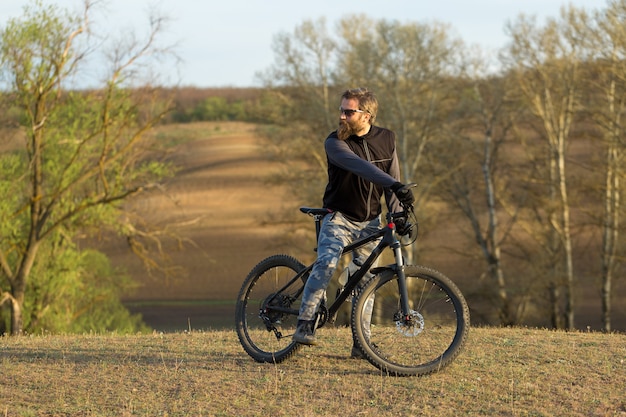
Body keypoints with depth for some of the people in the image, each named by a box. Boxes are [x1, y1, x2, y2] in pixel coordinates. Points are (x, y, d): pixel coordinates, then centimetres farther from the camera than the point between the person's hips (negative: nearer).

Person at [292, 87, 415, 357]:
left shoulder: (386, 139, -1)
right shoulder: (335, 143, -17)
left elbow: (392, 179, 7)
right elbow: (360, 166, -35)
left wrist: (397, 215, -8)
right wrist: (395, 185, -49)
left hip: (370, 222, 4)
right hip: (339, 217, -4)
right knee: (327, 263, -28)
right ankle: (305, 324, -24)